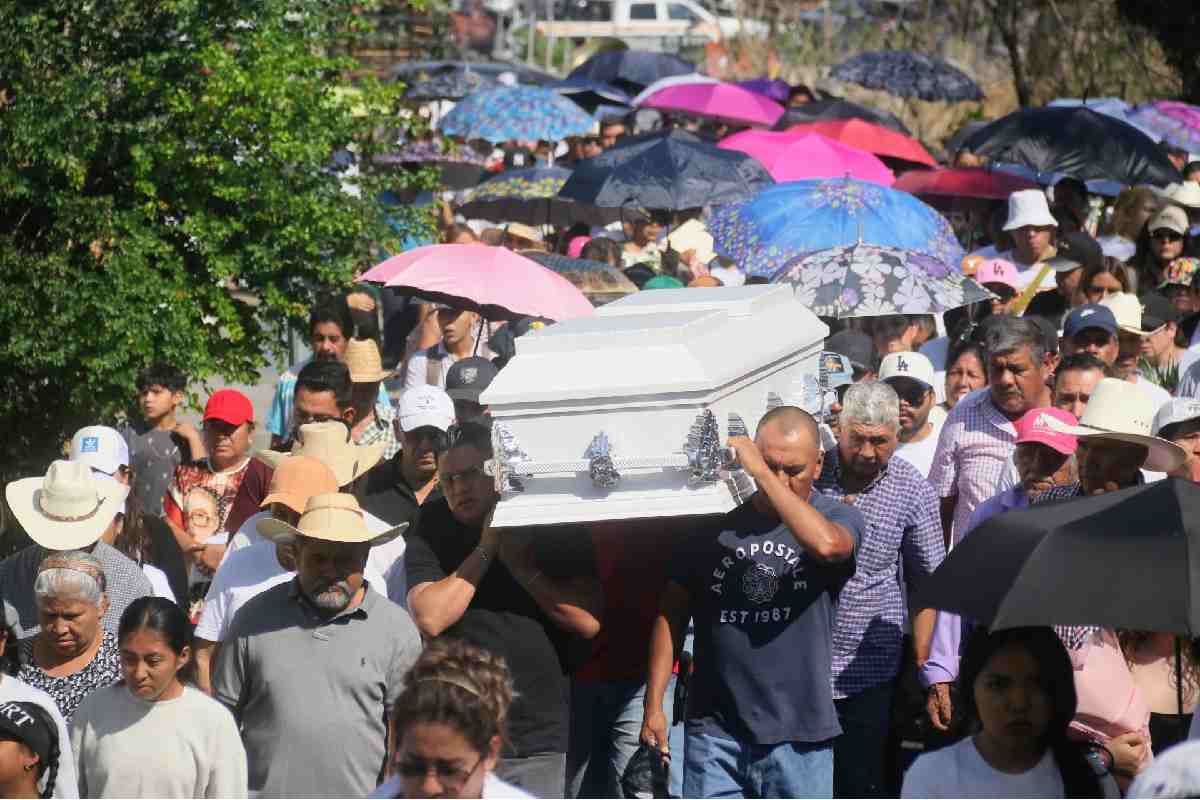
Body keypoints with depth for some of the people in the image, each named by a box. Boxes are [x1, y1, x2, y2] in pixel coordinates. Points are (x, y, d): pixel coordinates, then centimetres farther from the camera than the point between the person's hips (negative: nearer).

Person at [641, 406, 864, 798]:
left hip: (799, 735, -1)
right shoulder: (717, 525, 5)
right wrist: (653, 705, 3)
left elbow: (826, 544, -27)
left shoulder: (837, 517, -1)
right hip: (714, 733, 1)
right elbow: (671, 613, 10)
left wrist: (762, 474, -22)